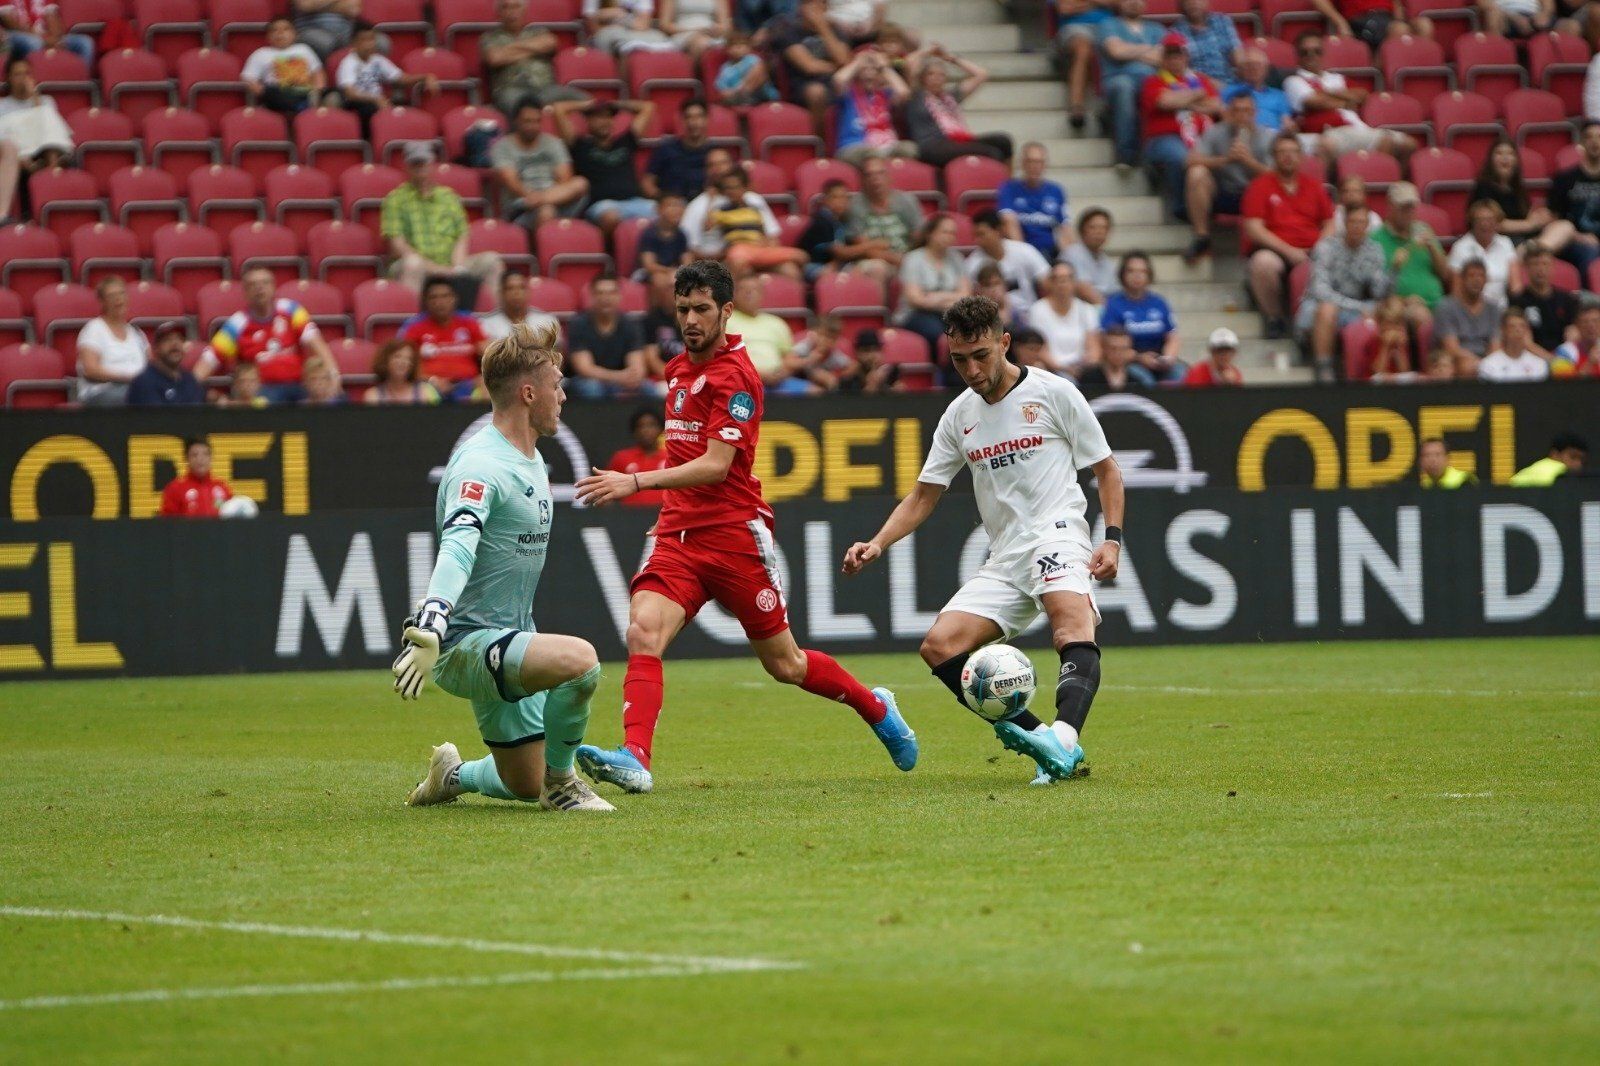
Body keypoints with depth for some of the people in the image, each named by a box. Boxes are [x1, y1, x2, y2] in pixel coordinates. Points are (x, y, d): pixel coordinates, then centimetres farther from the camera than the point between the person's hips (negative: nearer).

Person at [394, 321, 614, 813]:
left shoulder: (532, 459, 13)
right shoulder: (481, 464, -20)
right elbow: (456, 551, -35)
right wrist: (426, 633, -48)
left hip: (507, 640, 10)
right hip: (465, 645, -10)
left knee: (526, 786, 12)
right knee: (578, 659, -34)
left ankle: (451, 775, 40)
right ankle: (560, 781, -13)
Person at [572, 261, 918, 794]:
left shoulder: (735, 376, -13)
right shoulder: (679, 369, 13)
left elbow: (716, 465, -22)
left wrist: (635, 481, -31)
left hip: (735, 533, -6)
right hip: (678, 531, 6)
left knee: (784, 664, 7)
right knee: (643, 634, -20)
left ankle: (877, 708, 32)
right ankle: (635, 759, -30)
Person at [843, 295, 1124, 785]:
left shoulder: (1054, 393, 1)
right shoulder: (959, 415, 14)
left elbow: (1106, 469, 6)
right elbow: (924, 496, 18)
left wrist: (1113, 538, -8)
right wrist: (878, 543, 2)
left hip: (1057, 536, -6)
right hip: (1004, 559, 6)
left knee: (1073, 625, -35)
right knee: (939, 646, -13)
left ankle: (1064, 738, -56)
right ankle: (1034, 736, -17)